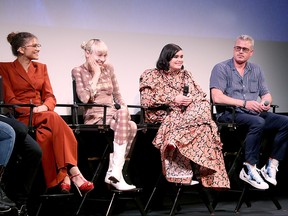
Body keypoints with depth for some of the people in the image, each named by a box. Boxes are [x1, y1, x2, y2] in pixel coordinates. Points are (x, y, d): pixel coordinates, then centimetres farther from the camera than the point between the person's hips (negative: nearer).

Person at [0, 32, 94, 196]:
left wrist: (44, 107, -13)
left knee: (46, 134, -36)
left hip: (42, 115, 4)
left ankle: (64, 177, -47)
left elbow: (50, 96, 12)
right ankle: (74, 173, -45)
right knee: (53, 119, -36)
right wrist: (32, 109, -19)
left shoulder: (41, 68, 20)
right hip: (21, 117, -4)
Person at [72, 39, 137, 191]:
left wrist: (124, 109, 0)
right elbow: (85, 98, -12)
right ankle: (115, 172, -33)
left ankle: (114, 171, -31)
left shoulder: (109, 69, 17)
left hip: (113, 114, 5)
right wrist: (96, 74, -6)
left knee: (132, 126, -31)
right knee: (127, 126, -34)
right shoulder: (79, 71, 3)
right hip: (94, 117, -5)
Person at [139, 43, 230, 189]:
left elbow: (201, 96, 18)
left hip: (191, 112, 5)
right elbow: (146, 100, -5)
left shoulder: (185, 75, 23)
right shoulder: (152, 75, 8)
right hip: (166, 115, -5)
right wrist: (174, 99, -9)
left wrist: (191, 99, -7)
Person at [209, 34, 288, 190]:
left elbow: (266, 95, 20)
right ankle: (249, 170, -31)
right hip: (230, 114, -6)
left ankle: (271, 166, -13)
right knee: (258, 122, -37)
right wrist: (245, 103, -16)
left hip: (255, 113, 6)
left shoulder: (256, 70, 20)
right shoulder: (221, 69, 2)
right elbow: (217, 98, -11)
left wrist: (265, 102, -6)